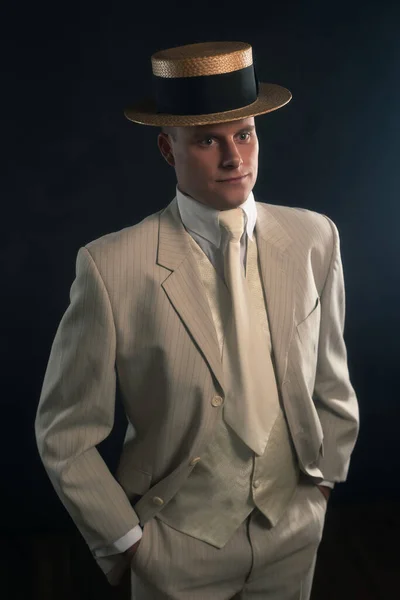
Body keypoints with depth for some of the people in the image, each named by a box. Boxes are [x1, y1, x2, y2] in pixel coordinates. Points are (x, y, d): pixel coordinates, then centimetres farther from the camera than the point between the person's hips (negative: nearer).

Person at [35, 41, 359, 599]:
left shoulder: (315, 238, -9)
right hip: (178, 548, -3)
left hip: (294, 531, 3)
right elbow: (65, 435, -12)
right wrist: (126, 542, -7)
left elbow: (329, 375, 4)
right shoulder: (112, 268, -20)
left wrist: (326, 477, 8)